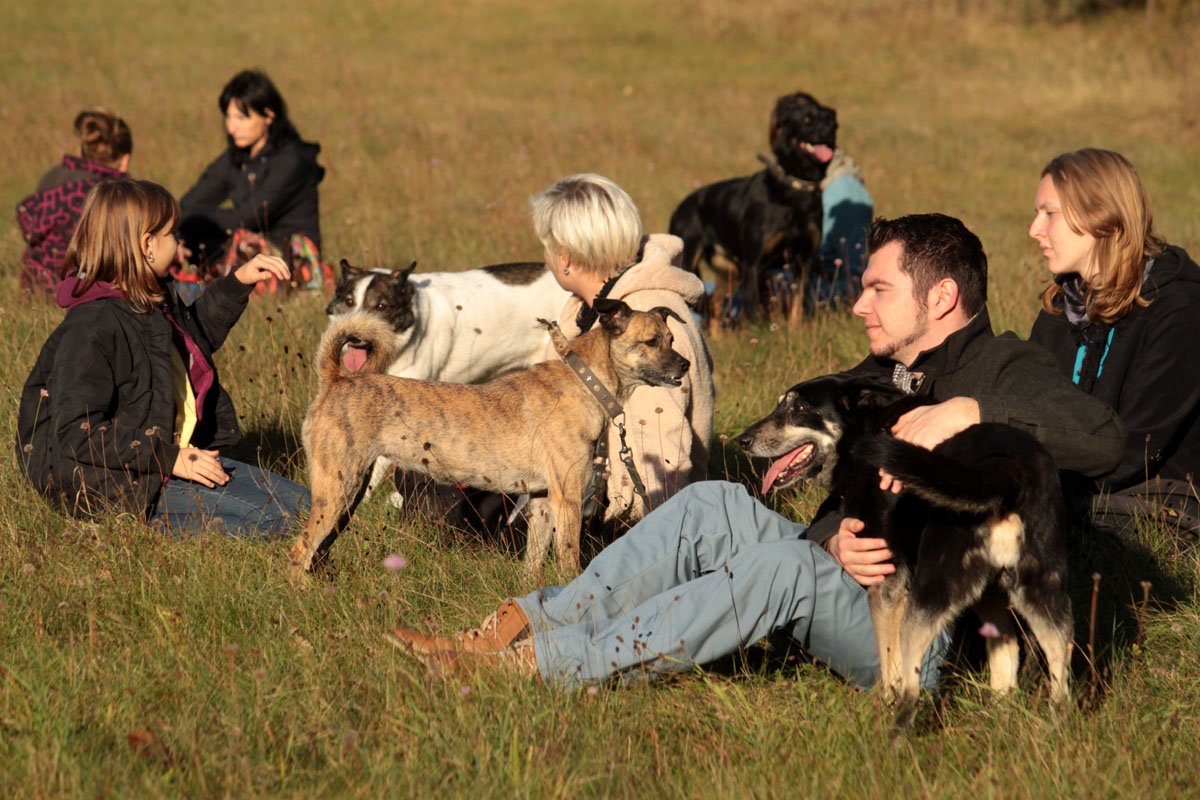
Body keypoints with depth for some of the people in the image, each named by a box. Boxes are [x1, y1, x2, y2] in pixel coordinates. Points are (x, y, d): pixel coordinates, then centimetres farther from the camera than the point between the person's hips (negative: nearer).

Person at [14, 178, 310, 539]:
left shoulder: (150, 305, 8)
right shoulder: (92, 330, -22)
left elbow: (195, 336, 32)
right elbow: (78, 434, -26)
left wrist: (238, 283, 21)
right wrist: (169, 459, -26)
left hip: (176, 453, 10)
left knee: (300, 504, 4)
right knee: (270, 517, -21)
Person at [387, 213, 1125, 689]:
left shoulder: (1004, 370, -4)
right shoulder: (874, 381, 20)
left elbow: (1102, 440, -23)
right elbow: (834, 503, 10)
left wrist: (969, 412, -27)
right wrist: (837, 541, -15)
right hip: (858, 581, 8)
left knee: (787, 565, -32)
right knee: (716, 507, -11)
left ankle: (539, 666, -36)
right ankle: (529, 626, -22)